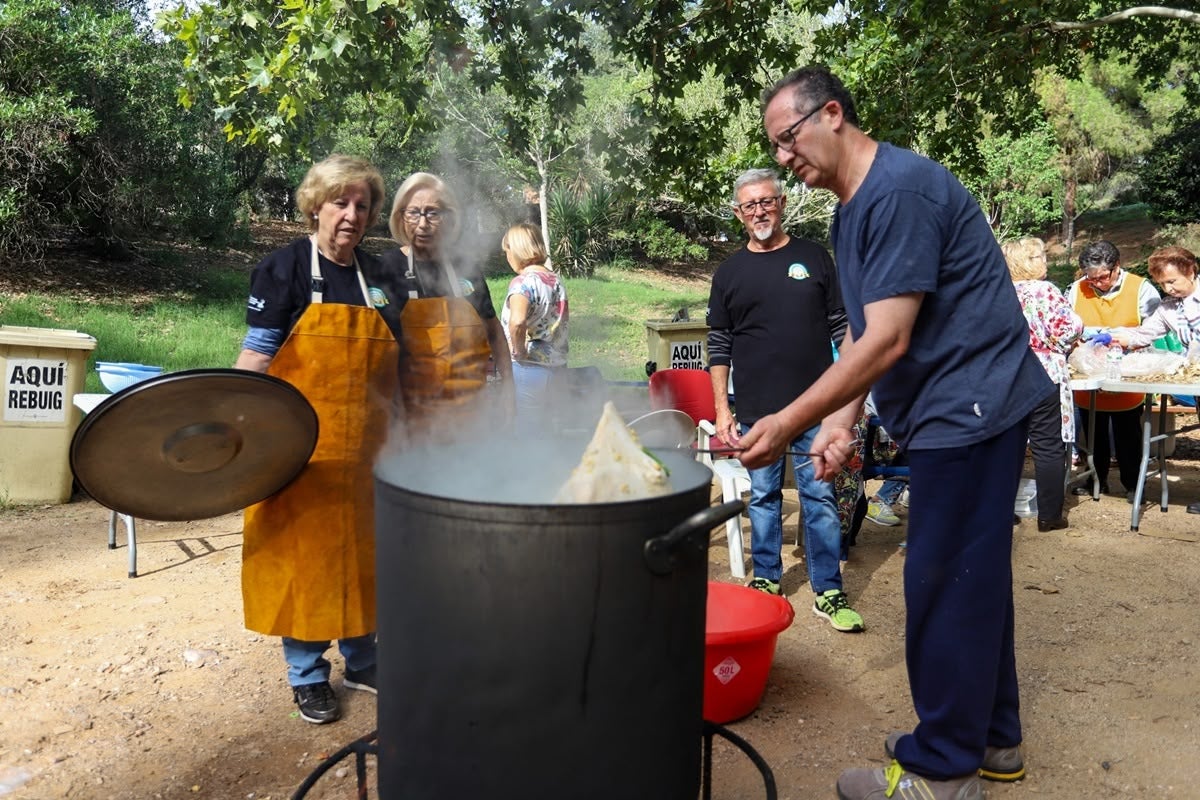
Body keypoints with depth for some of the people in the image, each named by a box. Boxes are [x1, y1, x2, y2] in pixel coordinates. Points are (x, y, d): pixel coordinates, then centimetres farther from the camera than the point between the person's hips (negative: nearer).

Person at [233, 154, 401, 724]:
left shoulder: (377, 276, 9)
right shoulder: (284, 269, -5)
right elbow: (255, 360, -9)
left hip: (366, 448, 5)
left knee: (362, 552, 14)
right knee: (303, 553, 5)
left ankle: (361, 659, 32)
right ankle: (307, 674, 24)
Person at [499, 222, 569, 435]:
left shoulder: (523, 282, -16)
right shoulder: (556, 280, 8)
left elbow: (517, 322, -34)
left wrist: (519, 352, -19)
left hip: (529, 368, -8)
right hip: (557, 365, 8)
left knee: (524, 433, 2)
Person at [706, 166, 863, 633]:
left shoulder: (813, 258, 6)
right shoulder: (729, 273, 7)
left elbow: (842, 328, 7)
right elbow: (719, 346, 7)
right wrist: (721, 408, 2)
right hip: (756, 411, 1)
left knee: (820, 498, 2)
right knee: (763, 498, 10)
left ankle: (828, 593, 11)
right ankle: (766, 581, 24)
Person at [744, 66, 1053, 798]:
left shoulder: (901, 189, -18)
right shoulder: (852, 210, 13)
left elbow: (887, 341, -24)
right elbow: (863, 333, 12)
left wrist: (790, 424, -23)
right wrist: (842, 422, 1)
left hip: (971, 404, -10)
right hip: (961, 409, 10)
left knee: (945, 582, -3)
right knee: (972, 575, 16)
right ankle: (991, 737, 31)